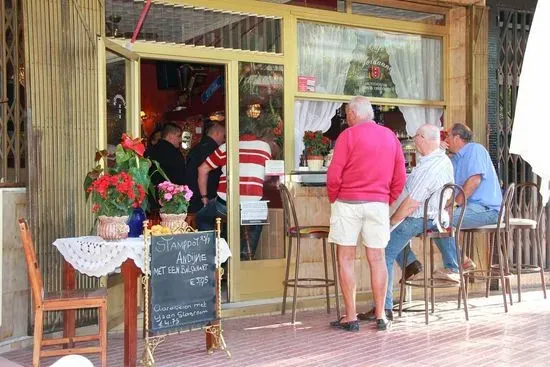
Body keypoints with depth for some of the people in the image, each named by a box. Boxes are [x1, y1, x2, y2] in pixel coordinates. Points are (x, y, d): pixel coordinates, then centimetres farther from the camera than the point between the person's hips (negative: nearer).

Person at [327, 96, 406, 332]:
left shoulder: (348, 135, -5)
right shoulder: (390, 137, 10)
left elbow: (334, 175, -9)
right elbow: (400, 178, 11)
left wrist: (333, 199, 5)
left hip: (348, 202, -4)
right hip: (379, 204, 4)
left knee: (346, 258, 2)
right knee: (377, 259, 8)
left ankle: (351, 317, 3)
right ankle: (380, 317, 11)